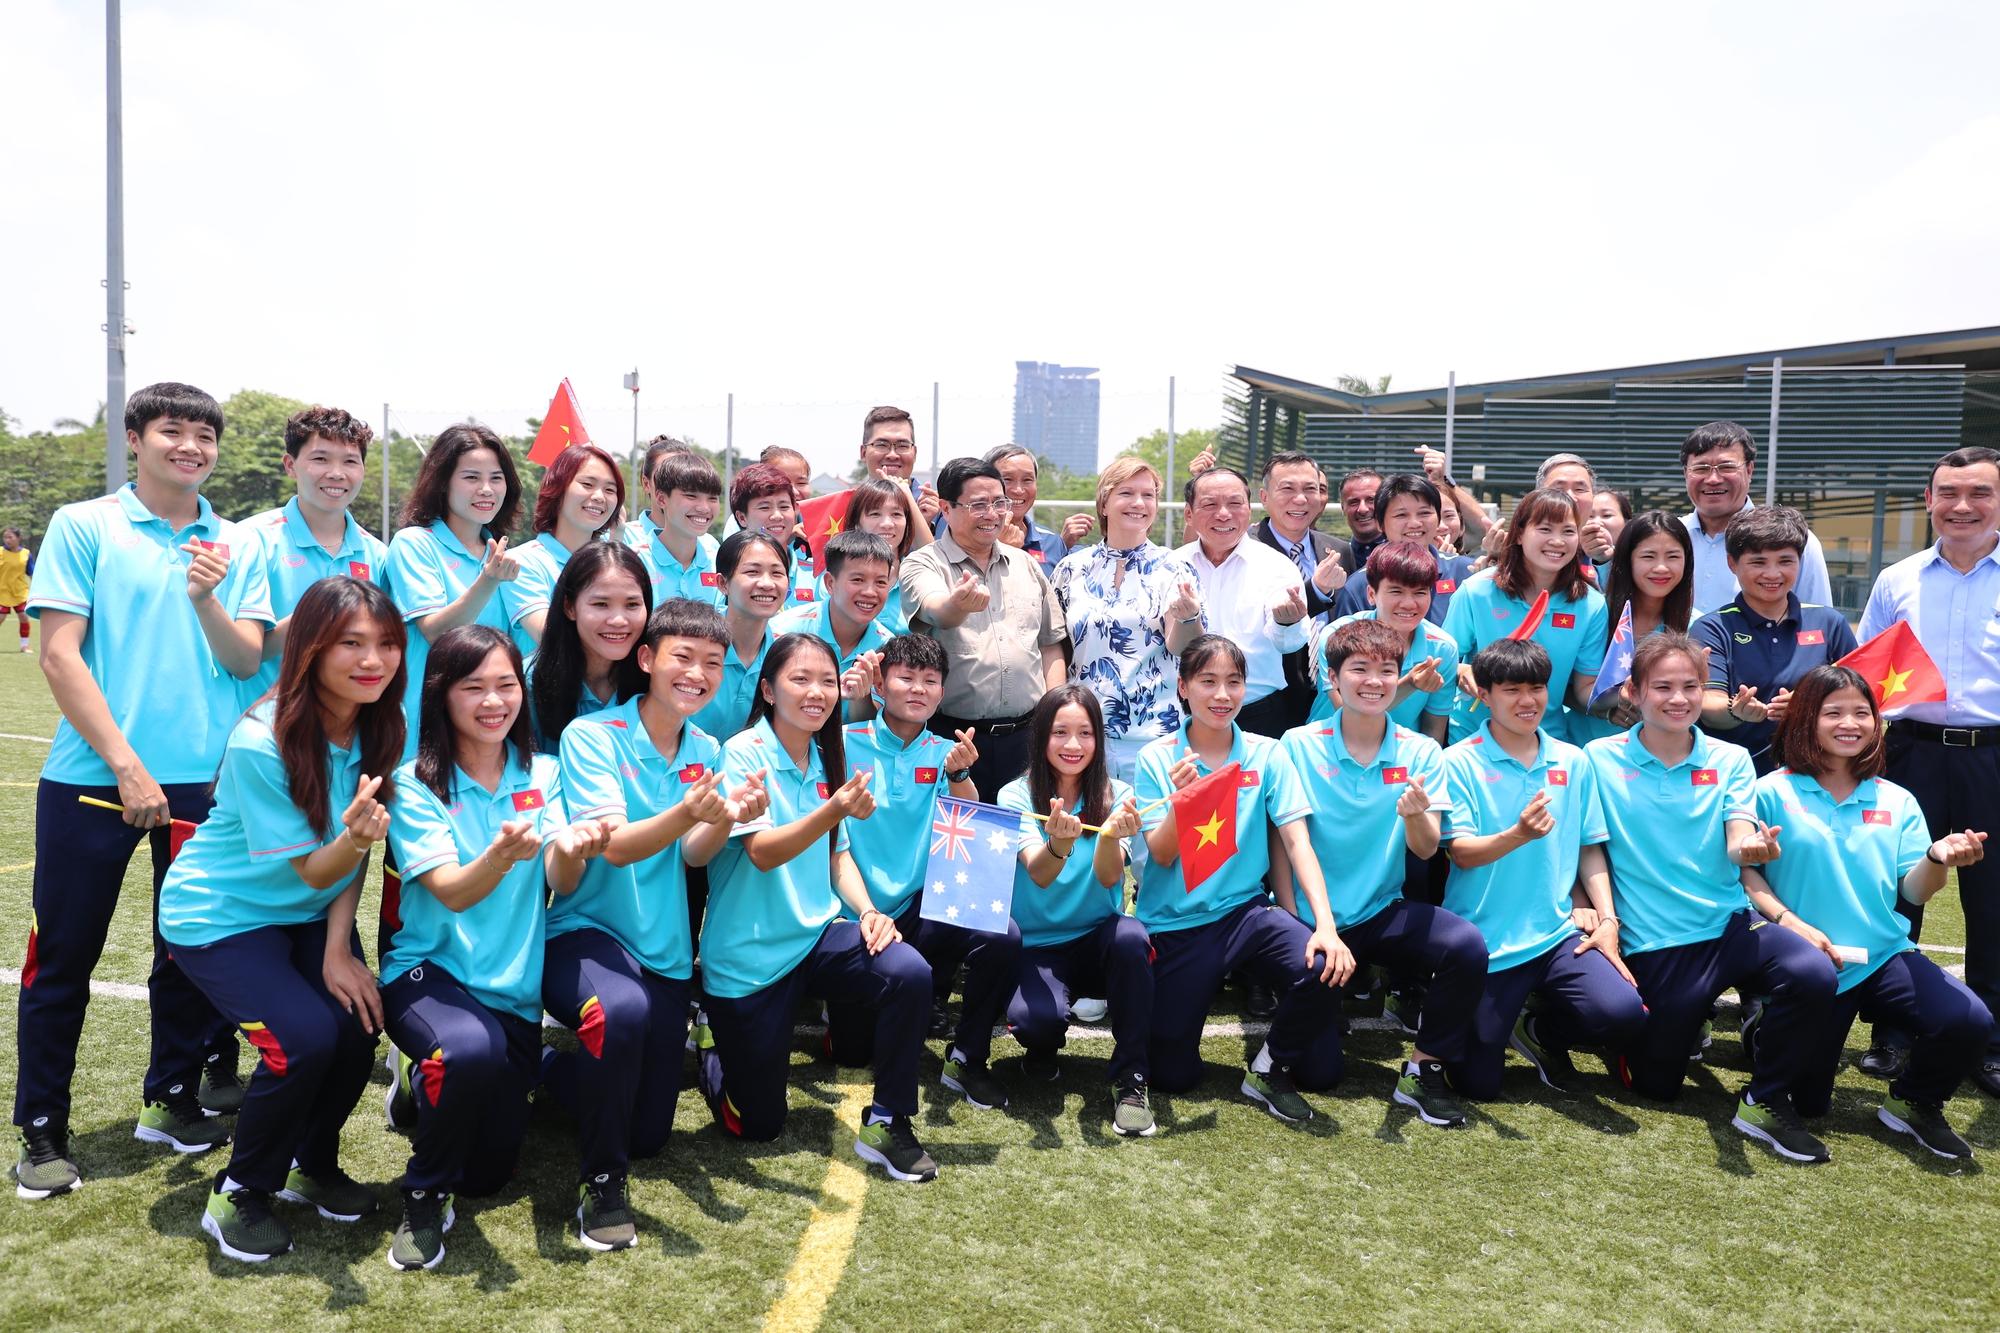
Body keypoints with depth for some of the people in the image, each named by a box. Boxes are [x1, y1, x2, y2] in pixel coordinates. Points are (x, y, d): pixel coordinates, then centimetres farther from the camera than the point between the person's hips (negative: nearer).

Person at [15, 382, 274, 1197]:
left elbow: (247, 662, 2)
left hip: (203, 780, 3)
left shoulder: (236, 546, 7)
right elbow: (59, 655, -6)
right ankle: (42, 1131, 21)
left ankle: (174, 1098, 31)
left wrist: (206, 600, -17)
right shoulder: (83, 527, -1)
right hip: (92, 776, -3)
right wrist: (127, 764, -13)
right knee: (64, 957, 5)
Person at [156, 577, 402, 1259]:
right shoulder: (259, 743, -28)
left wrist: (339, 948, -10)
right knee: (306, 1037, -24)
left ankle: (313, 1167, 14)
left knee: (360, 1020, -16)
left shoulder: (377, 728, -11)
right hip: (221, 914, -5)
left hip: (309, 915, 6)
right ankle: (239, 1195, 3)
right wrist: (354, 838, -46)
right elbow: (314, 872, -24)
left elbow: (357, 856, -1)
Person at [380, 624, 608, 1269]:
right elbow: (452, 892, -19)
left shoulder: (542, 774, 2)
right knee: (474, 1048, -39)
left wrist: (570, 849, -35)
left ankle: (425, 1080, 38)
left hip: (514, 990, 4)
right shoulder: (414, 785, -9)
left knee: (490, 1173, 7)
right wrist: (503, 854, -41)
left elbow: (563, 883, -10)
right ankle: (424, 1197, -10)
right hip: (428, 973, -4)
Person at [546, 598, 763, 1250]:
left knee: (650, 1134, 8)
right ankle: (602, 1179, -16)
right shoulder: (591, 736, -11)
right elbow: (615, 846, -21)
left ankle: (552, 1066, 38)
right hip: (584, 933, -5)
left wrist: (730, 815, -27)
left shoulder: (707, 751, 5)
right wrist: (687, 812, -39)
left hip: (664, 950, 6)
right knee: (623, 1008, -40)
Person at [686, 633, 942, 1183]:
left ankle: (886, 1123, -9)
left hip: (816, 936, 5)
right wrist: (834, 810, -39)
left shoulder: (825, 761, 6)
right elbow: (762, 853, -24)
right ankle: (710, 1037, 34)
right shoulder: (744, 753, -14)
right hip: (749, 955, -5)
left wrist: (867, 911, -6)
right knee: (758, 1125, 4)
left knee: (910, 972, -25)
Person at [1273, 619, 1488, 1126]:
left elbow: (1426, 850, -9)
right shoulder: (1299, 745, -6)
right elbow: (1282, 843, -5)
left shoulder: (1421, 753, 0)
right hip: (1312, 920, -2)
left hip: (1383, 913, 2)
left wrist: (1415, 814, -32)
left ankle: (1423, 1071, -8)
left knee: (1468, 947, -28)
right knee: (1319, 1072, -10)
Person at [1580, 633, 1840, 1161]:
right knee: (1655, 1085, 3)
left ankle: (1766, 1101, -7)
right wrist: (1606, 918, -15)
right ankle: (1688, 1022, 37)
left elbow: (1739, 842, -8)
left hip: (1730, 925, 2)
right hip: (1652, 944, -1)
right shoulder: (1599, 759, -1)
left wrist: (1752, 847, -32)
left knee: (1813, 974, -30)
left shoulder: (1730, 760, 6)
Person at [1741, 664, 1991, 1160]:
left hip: (1884, 955, 3)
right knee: (1808, 1101, -3)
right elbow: (1743, 869, -9)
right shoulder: (1772, 793, -4)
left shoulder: (1896, 801, 8)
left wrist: (1939, 859, -20)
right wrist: (1788, 922, -21)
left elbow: (1913, 890, 1)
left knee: (1969, 1021, -25)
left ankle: (1913, 1103, 5)